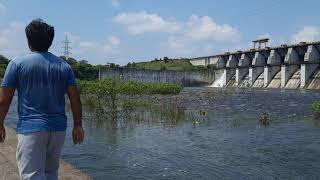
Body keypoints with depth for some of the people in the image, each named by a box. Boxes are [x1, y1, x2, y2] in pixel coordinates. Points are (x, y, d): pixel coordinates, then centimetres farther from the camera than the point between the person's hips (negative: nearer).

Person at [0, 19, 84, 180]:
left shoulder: (17, 63, -3)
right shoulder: (64, 66, 4)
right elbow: (75, 99, 1)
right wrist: (78, 126, 8)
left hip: (30, 129, -3)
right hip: (58, 129, 4)